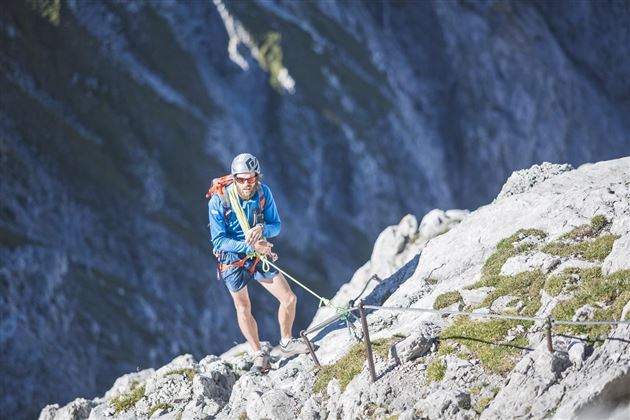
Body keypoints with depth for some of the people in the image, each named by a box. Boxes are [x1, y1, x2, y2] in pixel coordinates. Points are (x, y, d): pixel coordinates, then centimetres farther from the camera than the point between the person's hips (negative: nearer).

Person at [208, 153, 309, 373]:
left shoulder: (263, 193, -14)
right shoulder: (218, 201, -24)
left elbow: (276, 225, -7)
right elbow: (219, 241, -23)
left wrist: (262, 229, -31)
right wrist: (250, 246, -32)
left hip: (259, 255, 3)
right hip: (232, 258, -3)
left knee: (289, 299, 0)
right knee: (243, 309, 8)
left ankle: (286, 342, 24)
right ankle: (260, 356, 23)